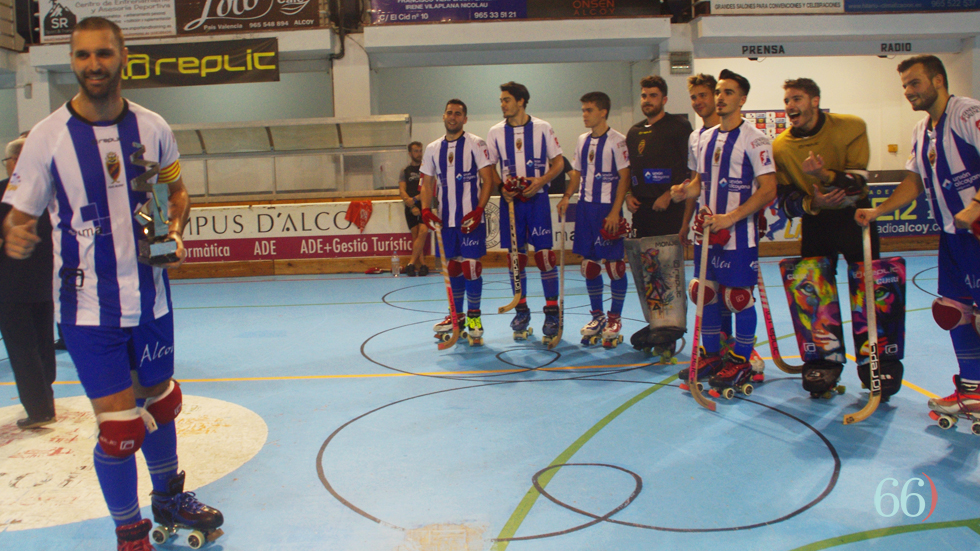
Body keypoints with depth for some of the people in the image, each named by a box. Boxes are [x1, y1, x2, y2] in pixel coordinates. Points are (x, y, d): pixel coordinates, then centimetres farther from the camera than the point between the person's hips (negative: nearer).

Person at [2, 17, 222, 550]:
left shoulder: (152, 127, -1)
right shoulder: (47, 136, -10)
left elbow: (177, 192, 13)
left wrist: (175, 231, -7)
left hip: (150, 296, 4)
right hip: (89, 305, -3)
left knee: (159, 402, 19)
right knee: (118, 426, -3)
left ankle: (168, 497, 44)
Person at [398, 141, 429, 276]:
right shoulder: (405, 171, 14)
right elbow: (402, 191, 4)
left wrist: (416, 199, -14)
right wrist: (412, 206, -10)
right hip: (410, 209, 2)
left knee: (423, 232, -20)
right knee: (415, 236, -3)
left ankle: (412, 263, -19)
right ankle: (422, 265, 0)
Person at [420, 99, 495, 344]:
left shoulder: (475, 144, -2)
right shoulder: (433, 148, 12)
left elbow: (488, 180, -6)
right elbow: (427, 183, 15)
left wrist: (478, 210, -16)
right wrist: (426, 210, -1)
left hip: (470, 218, -4)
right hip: (445, 220, 5)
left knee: (470, 267, -5)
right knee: (452, 268, 11)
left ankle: (474, 317, 7)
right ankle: (457, 315, 24)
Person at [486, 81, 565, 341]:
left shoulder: (542, 128, 1)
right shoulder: (495, 132, 7)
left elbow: (558, 162, 4)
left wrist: (540, 181, -12)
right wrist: (502, 189, -7)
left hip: (537, 198, -2)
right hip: (510, 201, 2)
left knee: (544, 254, -7)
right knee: (516, 256, 5)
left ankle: (552, 311, 2)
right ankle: (521, 310, 18)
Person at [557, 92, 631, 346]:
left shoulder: (616, 141, -8)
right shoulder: (582, 140, 12)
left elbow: (624, 177, -11)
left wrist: (615, 212, -17)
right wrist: (567, 196, 3)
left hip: (608, 210, -6)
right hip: (585, 208, 6)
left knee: (615, 265, 0)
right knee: (589, 265, 9)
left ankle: (615, 319, 13)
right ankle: (597, 316, 23)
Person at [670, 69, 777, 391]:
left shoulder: (754, 139, -10)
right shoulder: (705, 138, 11)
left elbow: (768, 189, -14)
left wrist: (729, 218, -22)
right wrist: (686, 191, -3)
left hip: (739, 234, -7)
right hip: (707, 231, 7)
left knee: (738, 297, 1)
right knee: (703, 291, 10)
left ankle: (741, 361, 15)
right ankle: (712, 355, 24)